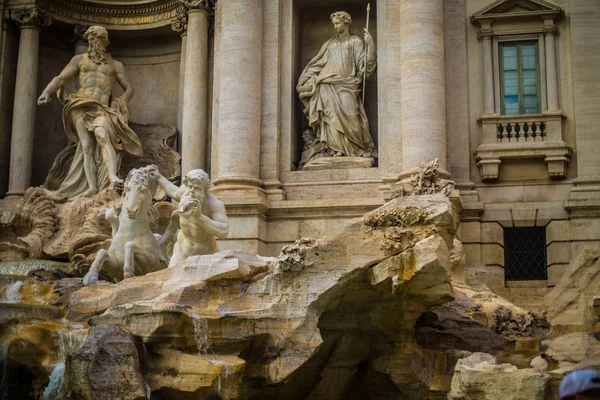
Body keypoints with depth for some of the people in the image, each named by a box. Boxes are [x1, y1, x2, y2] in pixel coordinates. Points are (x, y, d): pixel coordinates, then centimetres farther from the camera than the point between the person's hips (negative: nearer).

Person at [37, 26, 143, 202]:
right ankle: (92, 188, -17)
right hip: (81, 107, 1)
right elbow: (60, 78, 9)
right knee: (87, 146, -11)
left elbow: (129, 89, 18)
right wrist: (47, 91, -10)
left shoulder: (115, 64, 19)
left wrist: (119, 104, -1)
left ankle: (112, 176, -45)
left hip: (102, 109, -1)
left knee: (102, 133, -30)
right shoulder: (79, 60, 17)